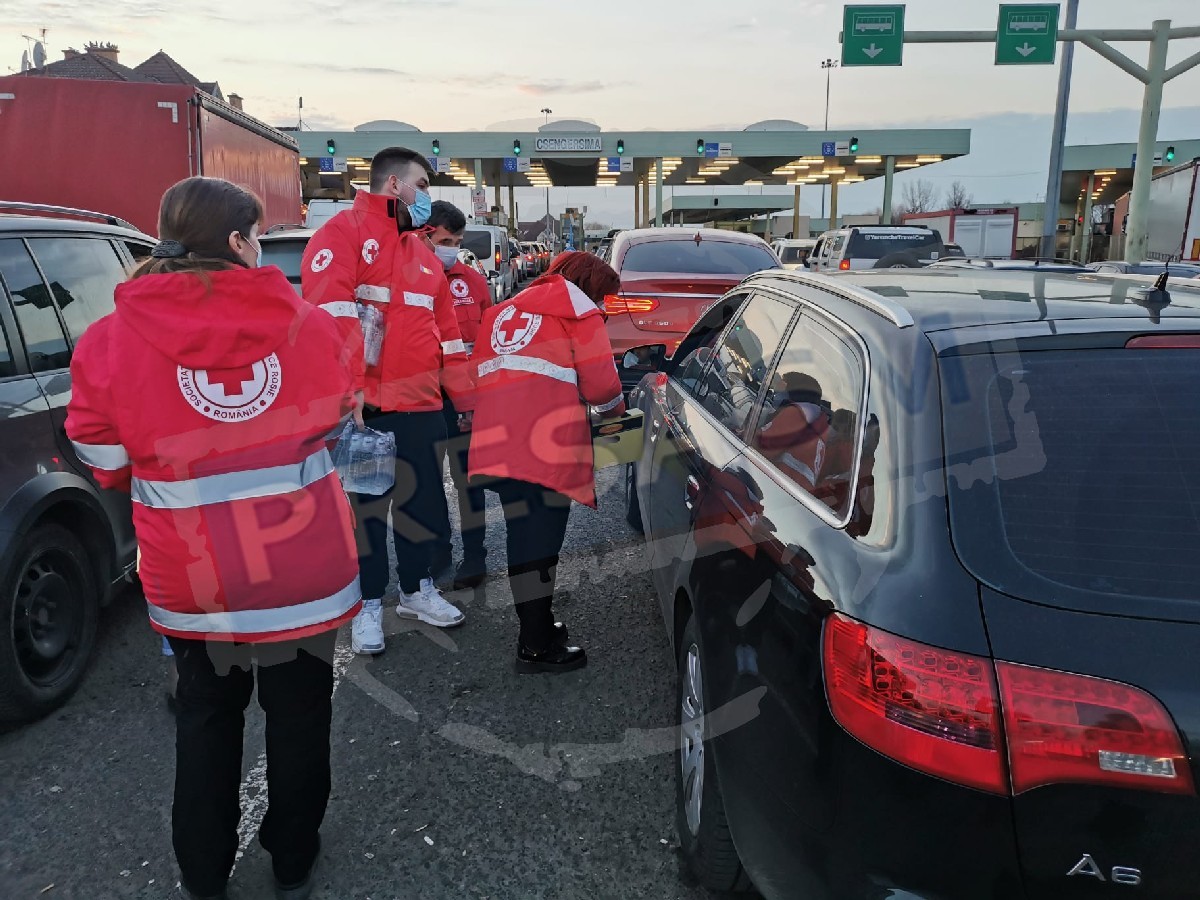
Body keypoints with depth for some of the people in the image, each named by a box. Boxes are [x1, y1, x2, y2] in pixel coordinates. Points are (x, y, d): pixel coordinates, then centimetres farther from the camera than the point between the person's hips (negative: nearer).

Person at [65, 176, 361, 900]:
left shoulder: (110, 340, -10)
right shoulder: (306, 325, -9)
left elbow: (106, 460, 0)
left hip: (191, 579, 1)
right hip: (304, 567, 0)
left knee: (207, 713, 23)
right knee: (298, 714, 19)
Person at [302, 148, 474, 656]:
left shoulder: (422, 250, 19)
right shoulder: (344, 231, -5)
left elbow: (446, 327, 21)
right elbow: (329, 310, -18)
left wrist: (463, 397, 19)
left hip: (422, 406, 7)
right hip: (366, 407, -7)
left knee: (424, 499, 14)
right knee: (366, 507, 4)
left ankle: (417, 590, 31)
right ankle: (369, 606, 18)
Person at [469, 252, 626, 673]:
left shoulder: (504, 311, 29)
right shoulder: (579, 311, 9)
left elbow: (480, 374, 23)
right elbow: (600, 381, 2)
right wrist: (614, 408, 22)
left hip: (498, 441, 7)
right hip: (546, 443, -7)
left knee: (526, 535, 15)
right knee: (541, 539, -3)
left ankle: (535, 624, 26)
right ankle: (538, 646, 2)